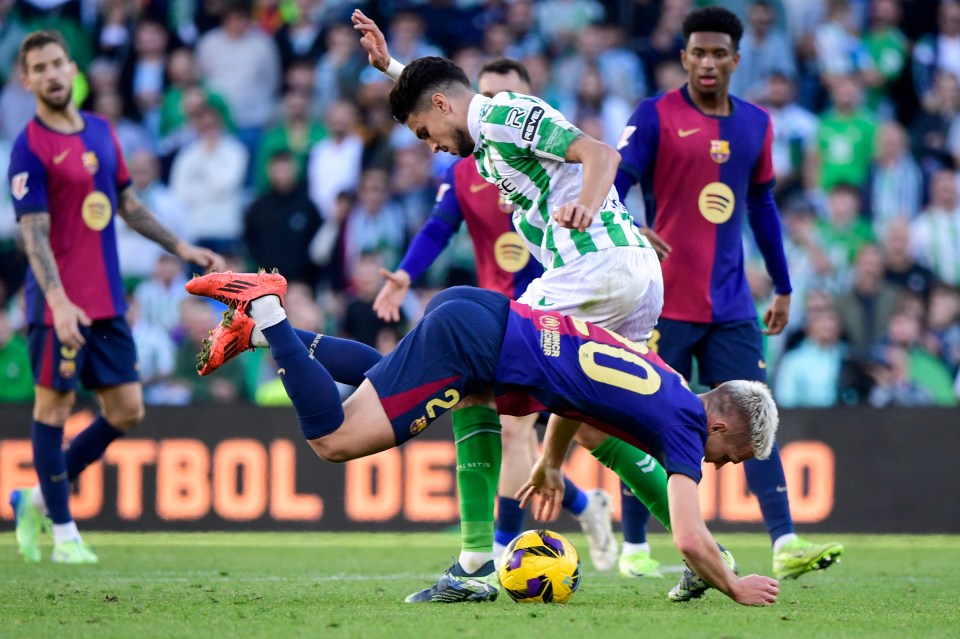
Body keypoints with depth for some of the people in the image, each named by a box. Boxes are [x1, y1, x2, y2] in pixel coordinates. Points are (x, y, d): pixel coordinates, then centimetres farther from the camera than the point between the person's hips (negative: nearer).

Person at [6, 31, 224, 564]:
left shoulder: (102, 132, 12)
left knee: (126, 410, 7)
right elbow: (34, 233, -17)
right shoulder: (31, 147, -10)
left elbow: (127, 205, 23)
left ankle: (38, 499, 21)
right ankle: (63, 532, 11)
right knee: (53, 407, 1)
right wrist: (58, 301, -28)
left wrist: (181, 248, 18)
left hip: (108, 302, 7)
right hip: (59, 305, -7)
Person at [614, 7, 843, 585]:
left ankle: (785, 544, -13)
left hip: (731, 304, 4)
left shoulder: (755, 124, 11)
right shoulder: (656, 117, -4)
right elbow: (611, 189, -10)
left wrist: (783, 287, 19)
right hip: (665, 299, -4)